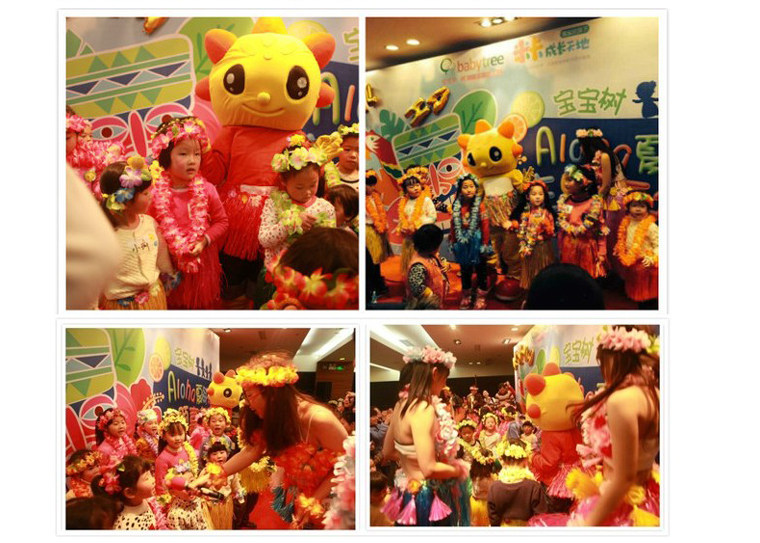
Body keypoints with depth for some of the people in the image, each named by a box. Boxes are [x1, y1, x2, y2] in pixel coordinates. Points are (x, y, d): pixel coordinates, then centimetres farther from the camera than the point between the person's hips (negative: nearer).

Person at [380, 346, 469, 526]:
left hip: (409, 494, 9)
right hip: (427, 500, -9)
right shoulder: (423, 409, -23)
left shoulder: (401, 404, 3)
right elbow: (429, 469, -27)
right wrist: (459, 470, -11)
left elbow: (387, 451, 15)